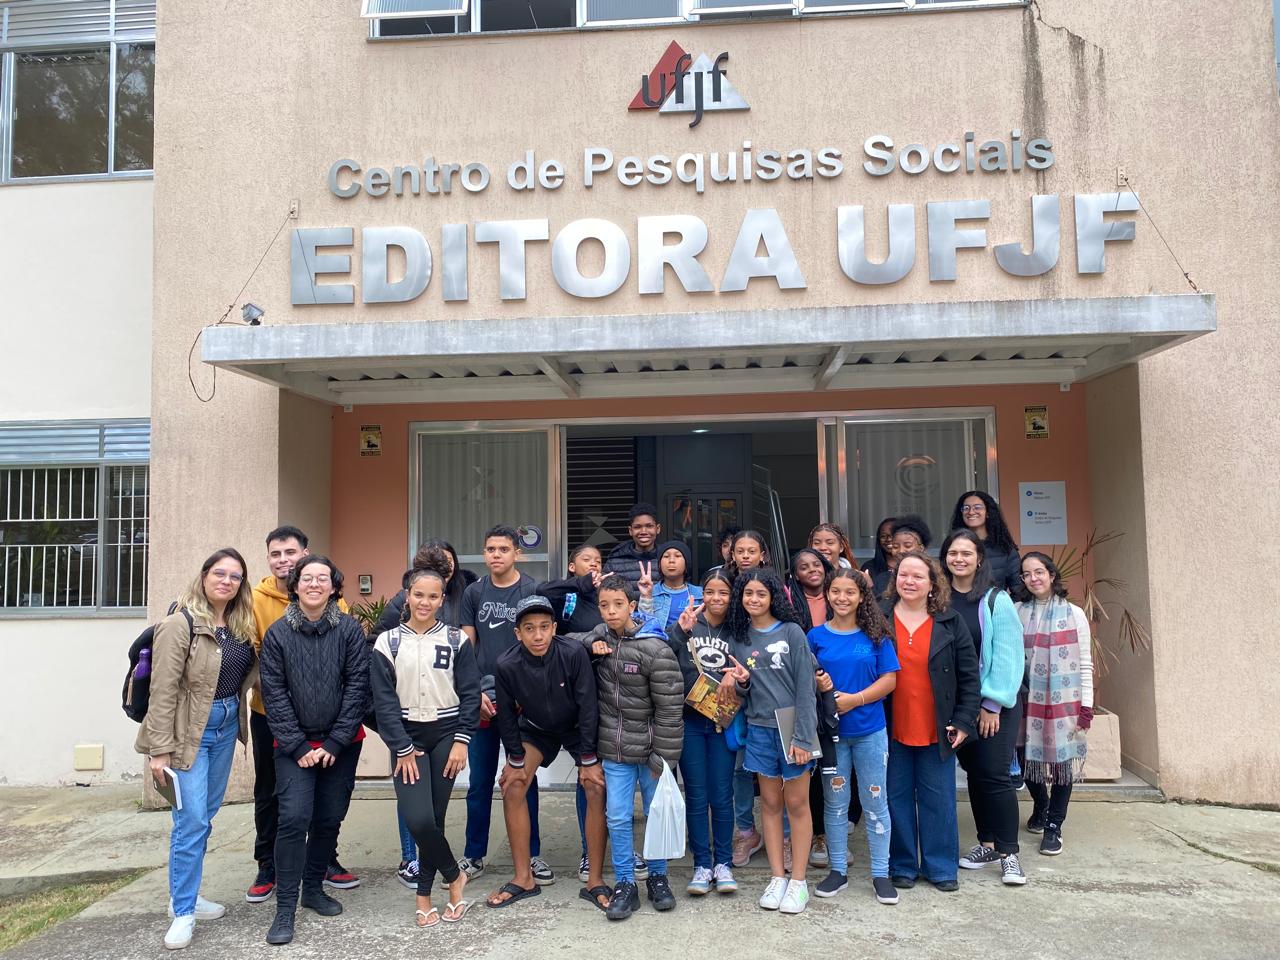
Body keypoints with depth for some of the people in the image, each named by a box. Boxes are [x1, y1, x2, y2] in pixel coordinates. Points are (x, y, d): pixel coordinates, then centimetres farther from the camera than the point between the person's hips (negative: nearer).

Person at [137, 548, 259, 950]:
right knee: (191, 821, -5)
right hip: (189, 730, -6)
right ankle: (183, 911, 9)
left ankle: (185, 894, 29)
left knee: (205, 816, 14)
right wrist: (159, 749, -17)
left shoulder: (241, 626, 5)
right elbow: (163, 690, -16)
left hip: (226, 726, 7)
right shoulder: (181, 624, -15)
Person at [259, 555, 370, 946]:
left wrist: (335, 743, -9)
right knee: (294, 818, -10)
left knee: (330, 819, 8)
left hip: (341, 744, 1)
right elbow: (274, 693, -4)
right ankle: (285, 908, 1)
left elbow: (357, 686, -6)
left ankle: (313, 888, 28)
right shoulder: (278, 633, -3)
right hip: (294, 745, -1)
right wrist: (298, 746, -9)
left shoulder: (349, 629, -5)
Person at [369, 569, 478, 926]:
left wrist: (461, 740, -7)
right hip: (407, 737, 0)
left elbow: (470, 693, 1)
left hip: (446, 735, 0)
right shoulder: (387, 642, 0)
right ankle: (454, 876, 12)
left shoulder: (456, 640, 1)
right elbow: (383, 699, -2)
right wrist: (402, 748, -7)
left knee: (434, 815, -1)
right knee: (417, 818, -13)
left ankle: (424, 893, 20)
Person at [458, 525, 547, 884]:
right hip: (481, 698, 2)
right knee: (480, 781, 10)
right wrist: (475, 692, -5)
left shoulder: (533, 591, -2)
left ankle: (531, 854, 19)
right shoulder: (474, 593, 5)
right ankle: (474, 856, 22)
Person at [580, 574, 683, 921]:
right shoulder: (602, 635, -1)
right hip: (614, 749, 3)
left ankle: (658, 877, 30)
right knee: (617, 817, 5)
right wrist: (591, 645, -6)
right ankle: (625, 884, 19)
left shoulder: (655, 650, -17)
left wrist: (664, 757, -13)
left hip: (648, 749, -3)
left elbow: (669, 707, -14)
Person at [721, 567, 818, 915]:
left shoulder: (791, 632, -6)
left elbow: (805, 687, -9)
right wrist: (741, 681, -10)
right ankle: (777, 878, 20)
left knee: (797, 804, 5)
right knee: (770, 803, 10)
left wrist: (802, 737, -14)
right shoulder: (738, 637, 7)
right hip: (759, 729, 4)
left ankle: (798, 881, 15)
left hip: (792, 727, -4)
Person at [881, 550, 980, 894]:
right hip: (891, 731, 0)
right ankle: (902, 866, 23)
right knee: (897, 798, 9)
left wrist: (964, 721, -2)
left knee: (939, 799, 9)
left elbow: (969, 676, 3)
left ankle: (940, 866, 23)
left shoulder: (950, 623, 1)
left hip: (936, 732, 0)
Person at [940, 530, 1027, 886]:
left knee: (994, 774, -6)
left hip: (996, 704, -4)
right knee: (974, 772, 12)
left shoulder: (996, 600, -10)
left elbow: (1007, 655, -11)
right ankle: (987, 843, 25)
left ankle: (1008, 853, 6)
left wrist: (992, 703, -12)